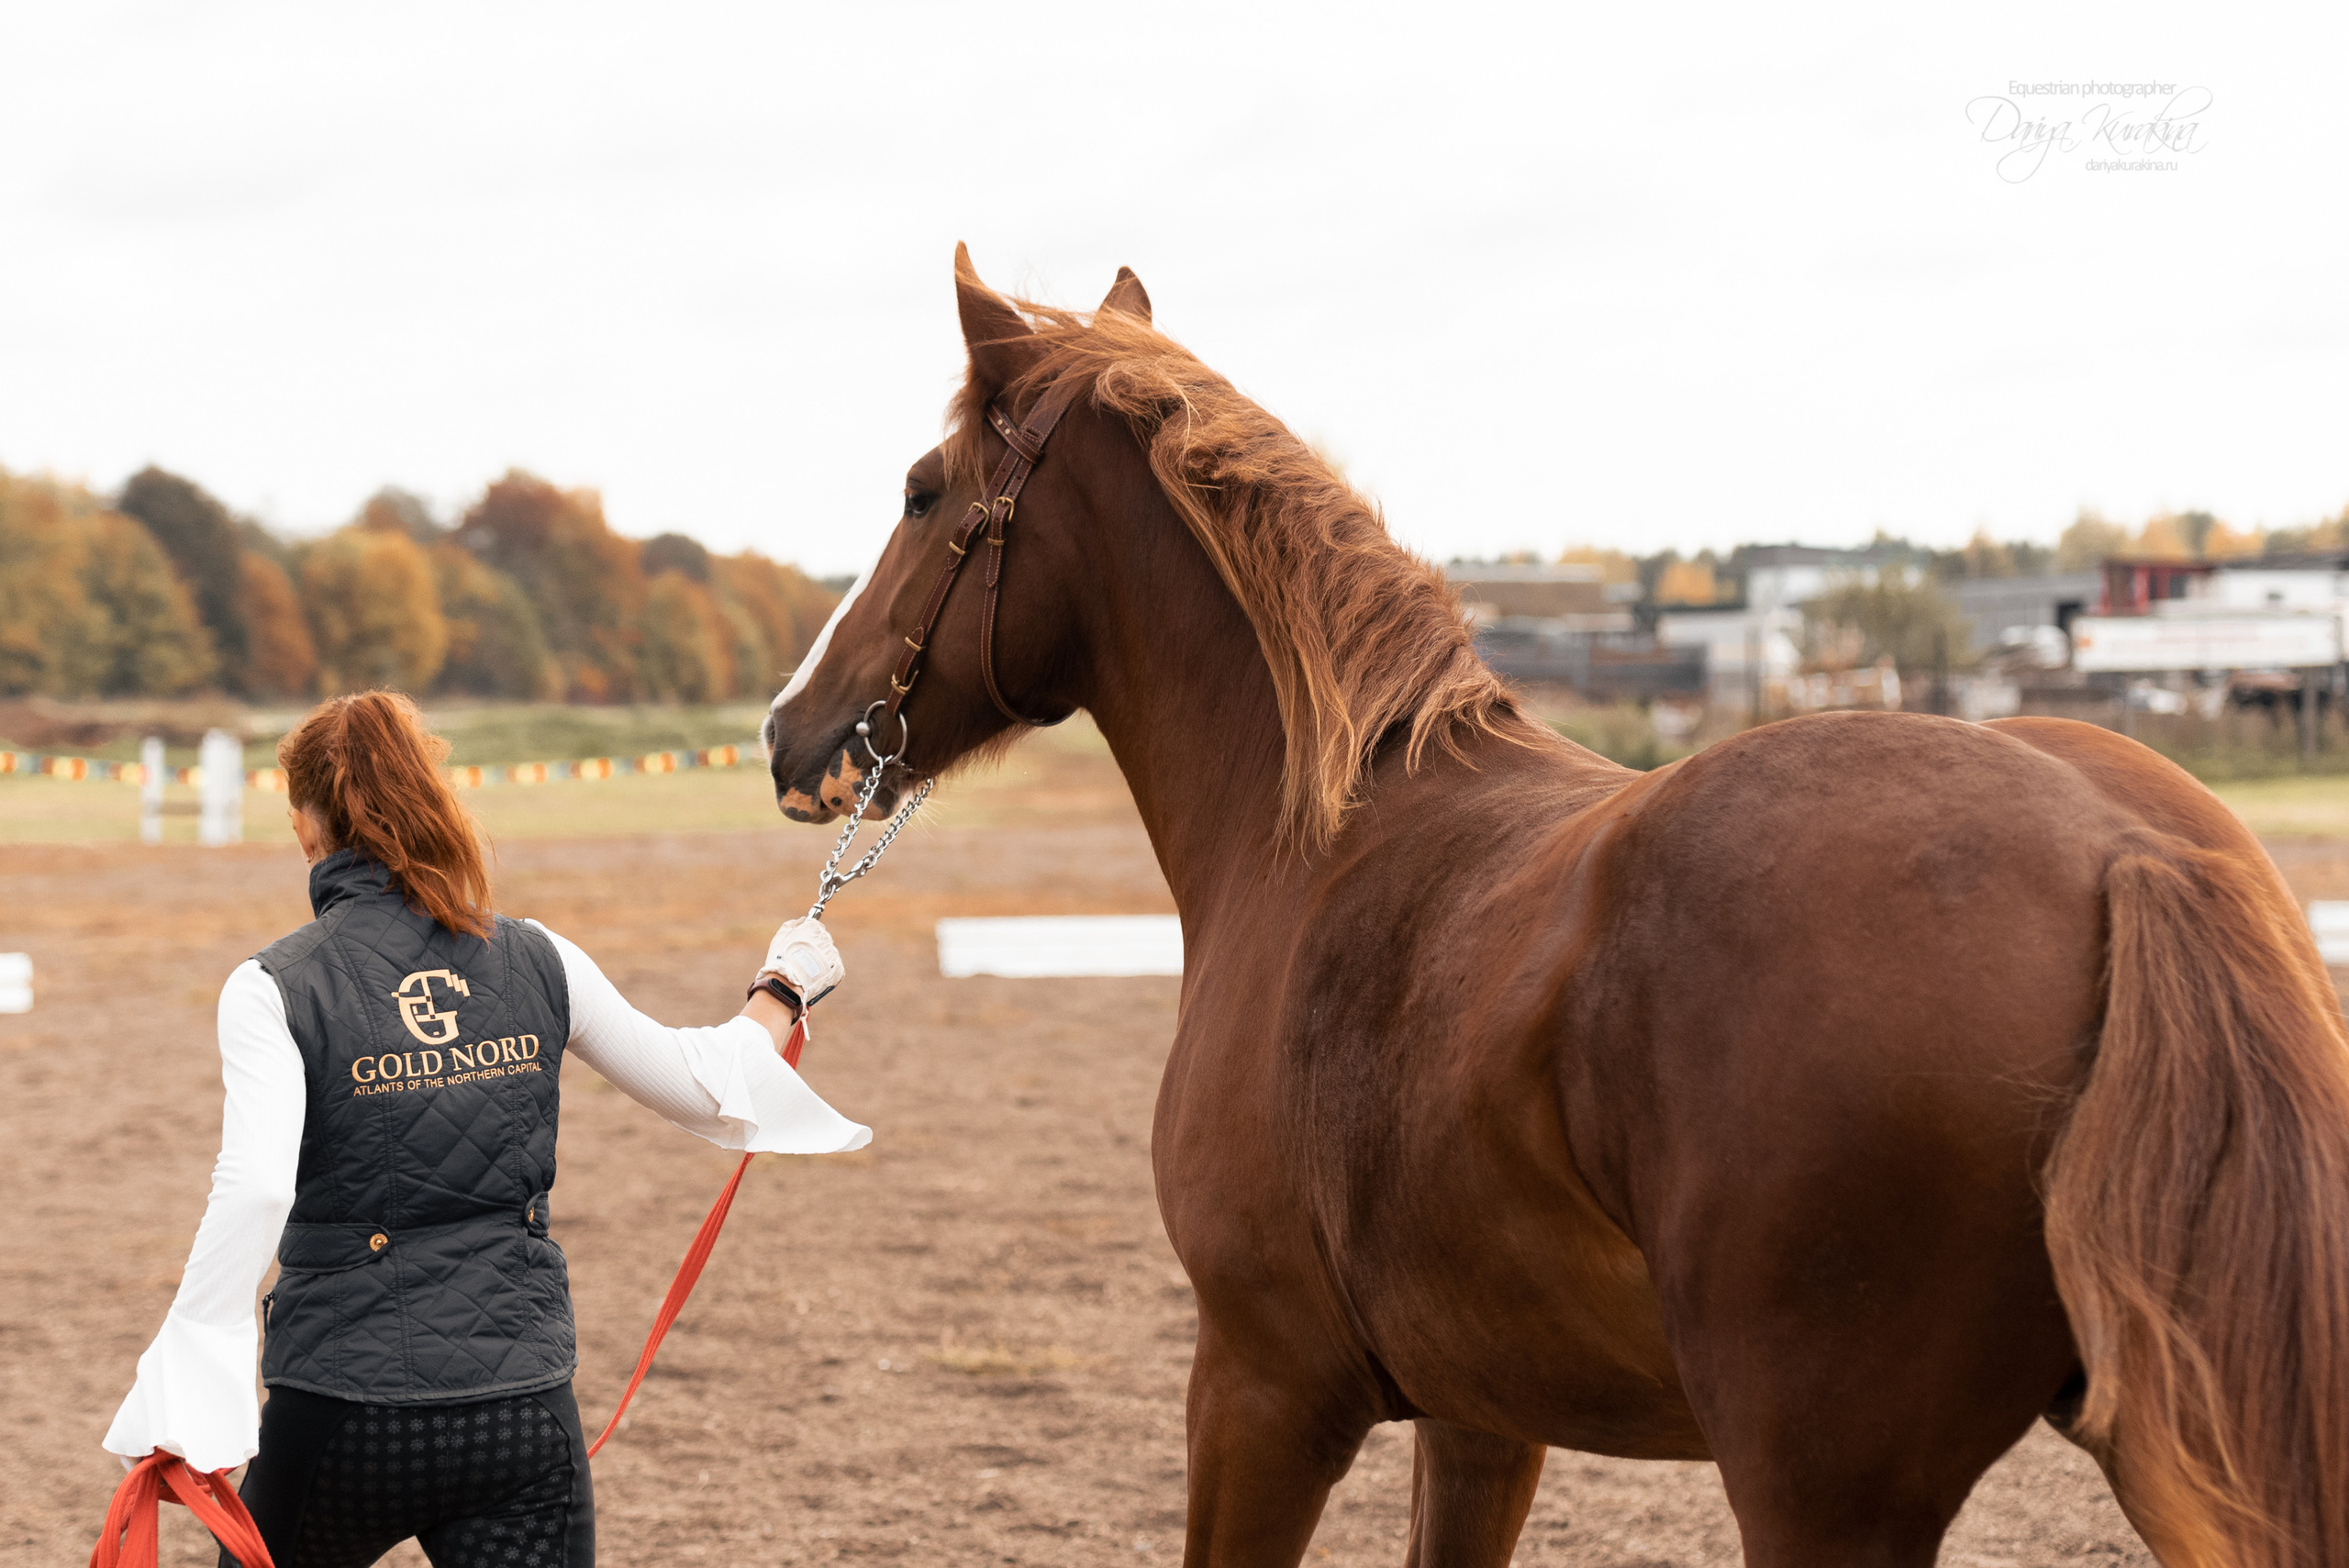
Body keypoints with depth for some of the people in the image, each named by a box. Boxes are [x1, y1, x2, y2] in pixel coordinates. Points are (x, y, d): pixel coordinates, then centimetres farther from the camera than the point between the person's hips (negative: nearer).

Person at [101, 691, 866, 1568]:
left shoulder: (276, 991, -7)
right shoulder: (537, 964, 4)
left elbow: (254, 1190, -22)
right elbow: (707, 1089, 15)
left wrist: (180, 1405, -24)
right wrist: (782, 993, 34)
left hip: (344, 1410, -2)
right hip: (525, 1412, 2)